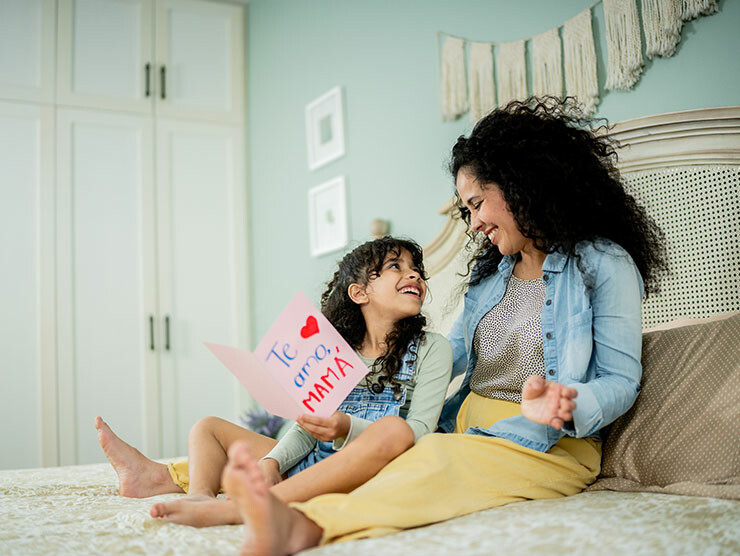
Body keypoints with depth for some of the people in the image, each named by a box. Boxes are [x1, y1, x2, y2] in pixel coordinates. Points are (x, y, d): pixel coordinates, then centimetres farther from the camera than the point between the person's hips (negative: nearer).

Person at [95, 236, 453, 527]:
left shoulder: (431, 349, 0)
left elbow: (419, 430, -10)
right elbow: (307, 427, 7)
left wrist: (347, 429, -25)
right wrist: (270, 462, -13)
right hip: (314, 464, 5)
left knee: (392, 429, -39)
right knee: (209, 427, 11)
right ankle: (200, 493, -21)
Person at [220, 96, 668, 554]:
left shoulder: (603, 263, -2)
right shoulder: (490, 268, 20)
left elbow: (621, 381, -7)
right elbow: (456, 350, 24)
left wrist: (565, 405, -28)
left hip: (549, 444, -6)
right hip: (466, 427, 6)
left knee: (438, 461, -37)